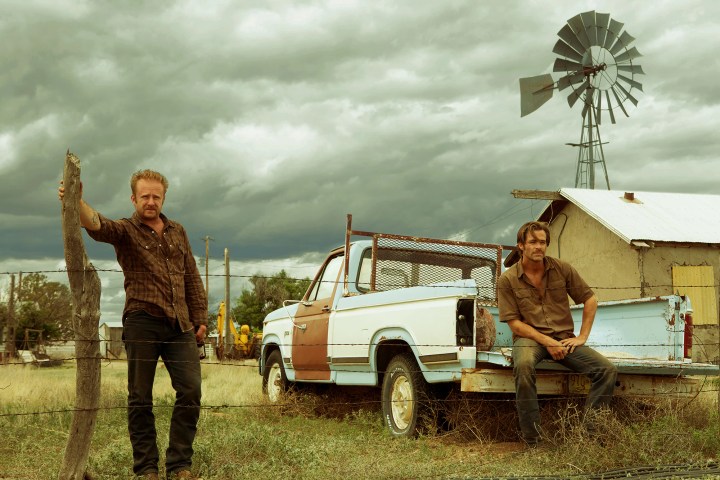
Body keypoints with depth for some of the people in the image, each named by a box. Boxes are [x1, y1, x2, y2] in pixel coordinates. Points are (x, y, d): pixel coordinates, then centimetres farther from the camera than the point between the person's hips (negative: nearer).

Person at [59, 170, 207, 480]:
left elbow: (192, 278, 19)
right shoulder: (125, 231, 2)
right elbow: (97, 225, -21)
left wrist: (200, 319, 13)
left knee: (190, 391, -4)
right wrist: (77, 202, -42)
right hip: (142, 323, -3)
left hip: (179, 325, 4)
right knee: (140, 398, 0)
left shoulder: (178, 232, 16)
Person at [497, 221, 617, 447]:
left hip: (563, 338, 4)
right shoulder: (507, 280, -2)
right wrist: (546, 341, -17)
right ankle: (532, 440, -33)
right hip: (529, 337, -3)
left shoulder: (562, 269, 5)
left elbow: (590, 299, 12)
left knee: (608, 370, -18)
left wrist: (582, 337, 2)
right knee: (524, 365, -40)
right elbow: (515, 323, -6)